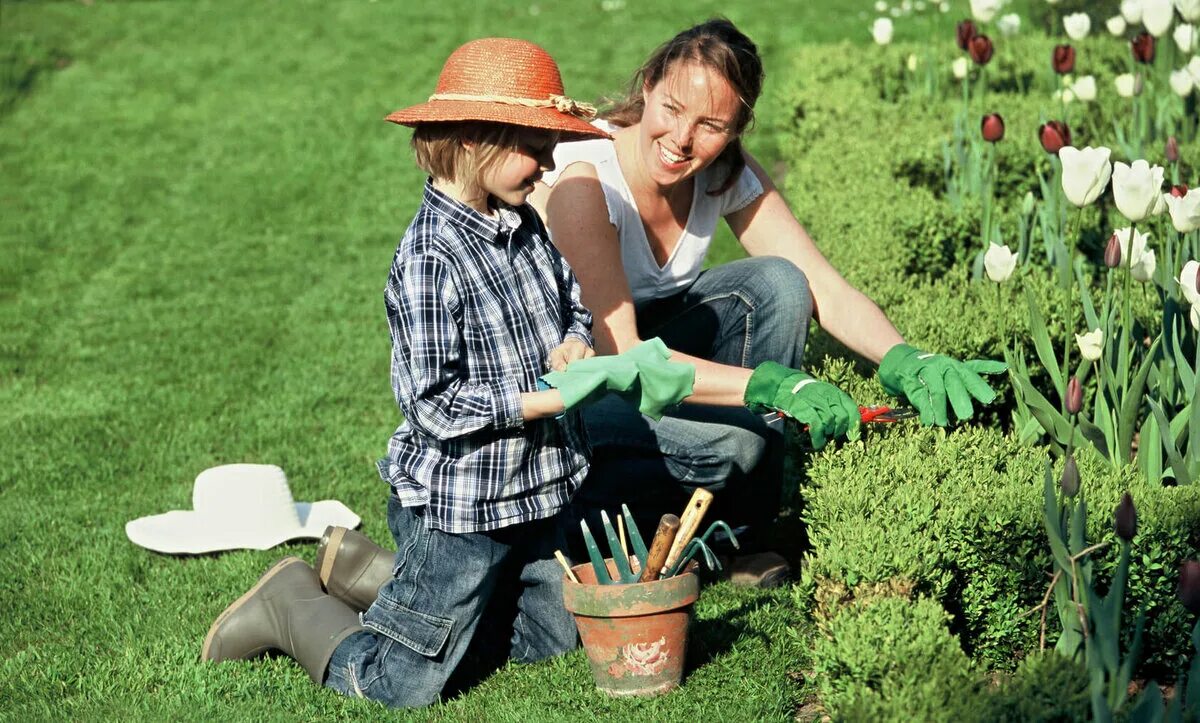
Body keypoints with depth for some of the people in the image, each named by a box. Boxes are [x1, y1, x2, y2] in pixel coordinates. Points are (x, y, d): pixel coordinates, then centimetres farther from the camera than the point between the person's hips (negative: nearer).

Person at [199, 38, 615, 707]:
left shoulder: (530, 225, 2)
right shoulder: (430, 258, -23)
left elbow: (577, 301, 17)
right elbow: (435, 405, -24)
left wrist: (573, 343, -6)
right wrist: (548, 400, -25)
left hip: (538, 494, 8)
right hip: (460, 506, -8)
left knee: (548, 642, 23)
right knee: (403, 685, -4)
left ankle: (363, 575, 31)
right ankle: (294, 604, 24)